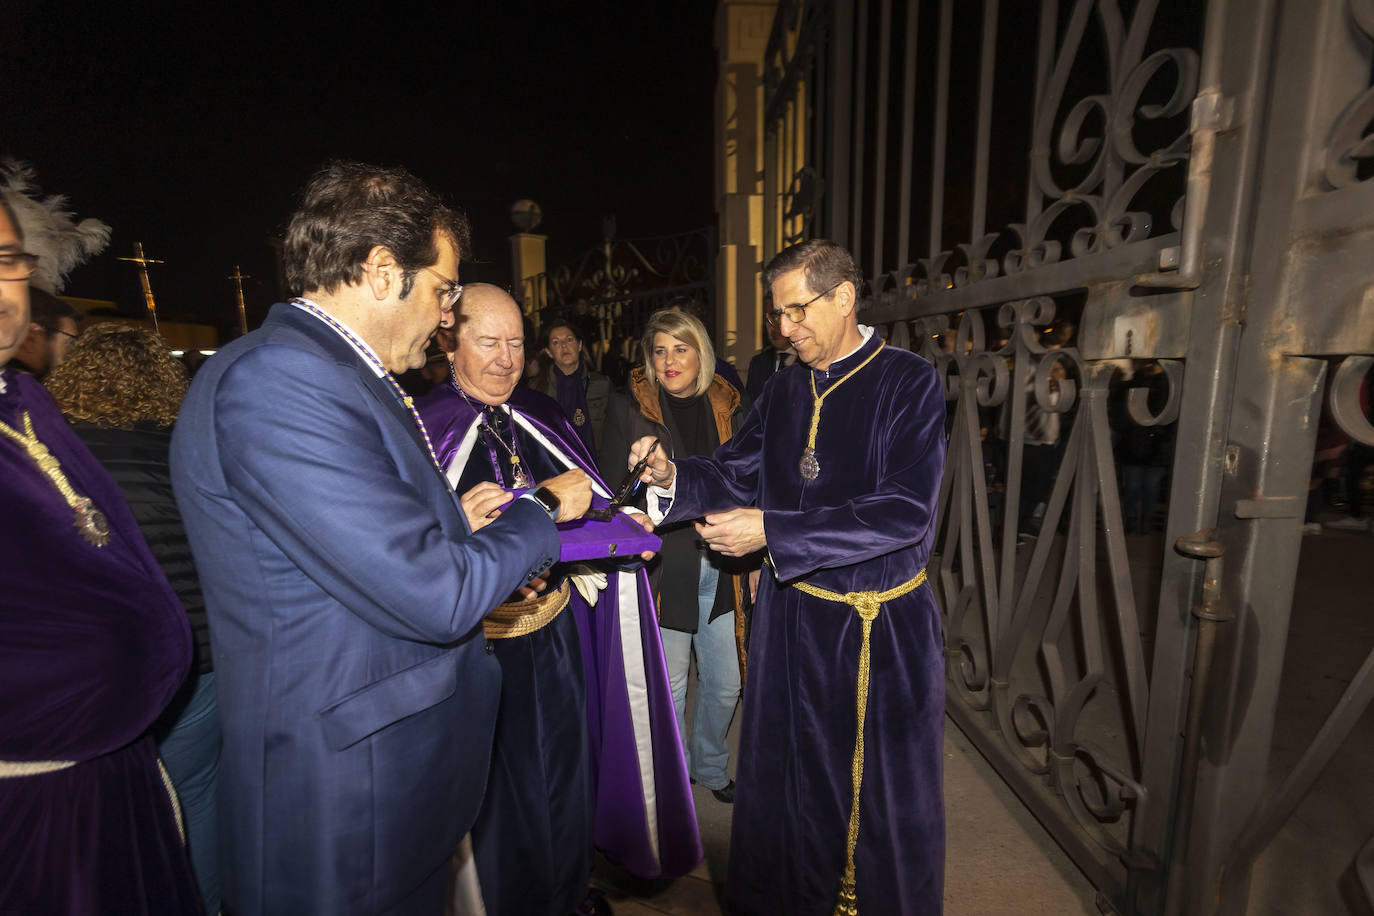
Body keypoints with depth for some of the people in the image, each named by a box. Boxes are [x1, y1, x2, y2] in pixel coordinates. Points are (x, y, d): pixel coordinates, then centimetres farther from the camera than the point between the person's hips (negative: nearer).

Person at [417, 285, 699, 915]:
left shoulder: (543, 417, 5)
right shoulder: (421, 426, -11)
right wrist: (459, 525, -34)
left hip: (558, 630, 5)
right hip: (479, 638, -4)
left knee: (566, 771, 22)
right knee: (496, 788, 15)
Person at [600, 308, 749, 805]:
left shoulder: (727, 407, 6)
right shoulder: (631, 409, -3)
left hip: (721, 568, 3)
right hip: (663, 567, -3)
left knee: (724, 684, 13)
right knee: (668, 685, 10)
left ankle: (711, 766, 41)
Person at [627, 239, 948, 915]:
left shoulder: (909, 383, -13)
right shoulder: (785, 390, 3)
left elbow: (906, 510, -22)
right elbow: (738, 473, 6)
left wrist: (772, 531, -26)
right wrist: (674, 476, -14)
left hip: (885, 628, -4)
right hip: (792, 613, 4)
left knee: (888, 787, 17)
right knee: (789, 772, 20)